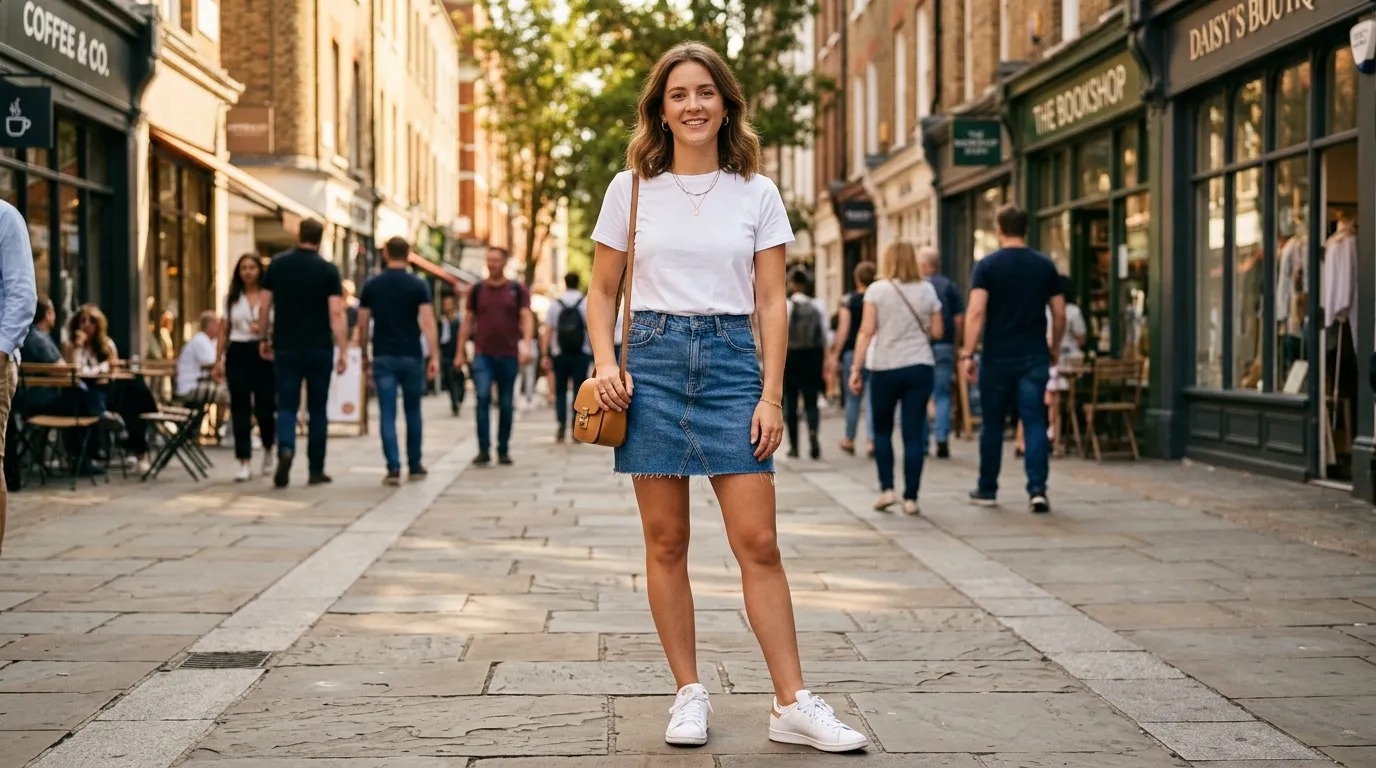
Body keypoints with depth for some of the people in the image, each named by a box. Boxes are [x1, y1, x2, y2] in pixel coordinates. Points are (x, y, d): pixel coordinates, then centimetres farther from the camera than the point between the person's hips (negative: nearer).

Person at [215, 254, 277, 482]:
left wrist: (265, 329, -17)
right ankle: (245, 462, 0)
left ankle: (268, 450, 26)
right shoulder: (232, 298, 12)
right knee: (240, 409, -2)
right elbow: (224, 331, 13)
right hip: (238, 354, 3)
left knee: (264, 407, -3)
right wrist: (219, 360, 7)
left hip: (263, 353, -2)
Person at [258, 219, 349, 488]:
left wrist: (265, 338, 16)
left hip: (285, 347, 1)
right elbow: (336, 313, -10)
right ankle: (316, 470, 13)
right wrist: (343, 351, -8)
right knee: (317, 409, 9)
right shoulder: (328, 270, -3)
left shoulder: (277, 264, 3)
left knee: (287, 405, 3)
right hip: (319, 348, -1)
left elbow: (264, 306, 4)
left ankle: (285, 448, -25)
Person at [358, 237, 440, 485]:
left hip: (383, 357, 0)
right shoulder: (418, 285, -2)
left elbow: (363, 325, 4)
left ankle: (393, 468, -10)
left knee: (387, 414, 0)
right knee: (413, 412, 13)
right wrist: (434, 356, -12)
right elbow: (427, 322, -11)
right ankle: (415, 466, 21)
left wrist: (364, 355, 15)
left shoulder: (372, 285, 3)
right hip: (411, 357, 0)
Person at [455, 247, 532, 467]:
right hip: (483, 355, 0)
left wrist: (526, 346, -21)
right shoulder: (478, 290, 8)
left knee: (506, 404, 6)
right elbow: (467, 321, 12)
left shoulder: (518, 290, 4)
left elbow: (527, 319, -5)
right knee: (483, 397, -16)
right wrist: (460, 352, 8)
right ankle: (483, 450, -15)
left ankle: (503, 451, 16)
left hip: (509, 355, 0)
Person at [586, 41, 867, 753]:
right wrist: (606, 366, -5)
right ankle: (688, 694, 14)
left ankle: (792, 703, 1)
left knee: (758, 542, -4)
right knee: (666, 542, 3)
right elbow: (602, 291, 11)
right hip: (653, 360, 0)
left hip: (731, 361, 0)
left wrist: (771, 396, -4)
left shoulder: (757, 193, 6)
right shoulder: (631, 189, 6)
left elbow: (772, 302, 5)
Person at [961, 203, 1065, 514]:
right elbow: (1060, 314, 7)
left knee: (992, 424, 10)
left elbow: (976, 312, -13)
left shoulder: (987, 266, -4)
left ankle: (987, 490, 20)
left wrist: (967, 354, -11)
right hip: (1034, 357, 1)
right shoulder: (1045, 266, 4)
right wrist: (1055, 348, 21)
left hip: (997, 357, -1)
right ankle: (1037, 489, -11)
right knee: (1035, 423, 1)